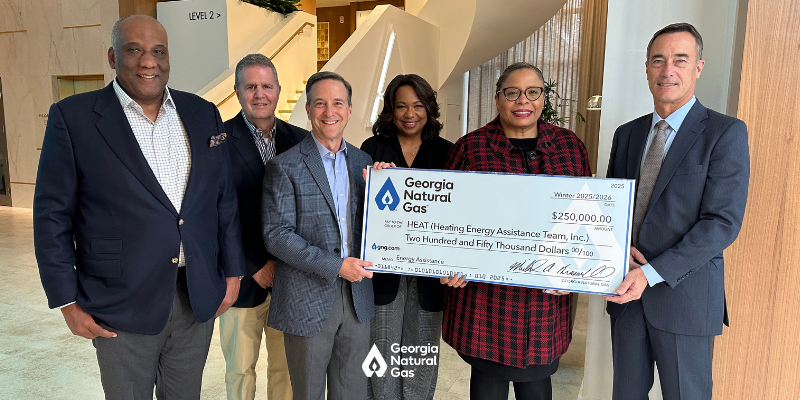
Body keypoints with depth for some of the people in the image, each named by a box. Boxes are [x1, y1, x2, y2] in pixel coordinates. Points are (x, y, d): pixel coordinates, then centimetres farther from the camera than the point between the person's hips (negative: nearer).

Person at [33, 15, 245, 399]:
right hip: (122, 307, -2)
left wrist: (232, 272, 6)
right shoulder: (72, 117, -6)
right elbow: (53, 216, -3)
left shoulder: (203, 114, 4)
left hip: (199, 298, 3)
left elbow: (224, 199, 6)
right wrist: (68, 302, -4)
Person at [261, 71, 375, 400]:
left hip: (357, 298, 4)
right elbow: (276, 235, -13)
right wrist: (335, 266, -19)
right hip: (308, 300, -4)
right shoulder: (284, 167, -7)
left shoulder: (363, 162, 7)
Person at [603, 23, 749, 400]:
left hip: (685, 296, -4)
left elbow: (723, 222, -14)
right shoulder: (627, 134, 9)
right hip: (627, 290, 5)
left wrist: (651, 273, -21)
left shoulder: (726, 133, -7)